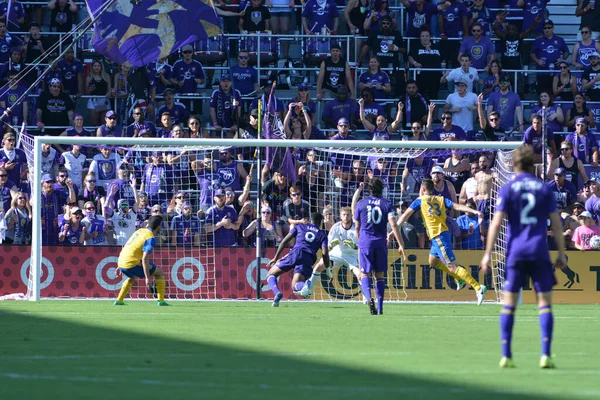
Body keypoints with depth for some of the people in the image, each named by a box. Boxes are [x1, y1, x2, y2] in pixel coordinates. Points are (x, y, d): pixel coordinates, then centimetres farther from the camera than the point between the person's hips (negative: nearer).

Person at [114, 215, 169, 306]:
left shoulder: (140, 231, 14)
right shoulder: (150, 238, -12)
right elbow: (144, 259, -20)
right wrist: (147, 278, -19)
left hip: (121, 262, 8)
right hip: (131, 264, -8)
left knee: (132, 277, 39)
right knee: (160, 273, 6)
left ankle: (119, 301, 33)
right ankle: (161, 301, 3)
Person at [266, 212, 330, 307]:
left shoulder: (300, 227, 23)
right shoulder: (322, 234, 21)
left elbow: (284, 241, 17)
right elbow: (324, 253, 8)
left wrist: (276, 258, 21)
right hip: (308, 259, 1)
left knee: (271, 274, 15)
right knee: (295, 286, -5)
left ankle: (277, 292, -19)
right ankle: (305, 286, -46)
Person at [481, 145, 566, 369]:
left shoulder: (508, 189, 2)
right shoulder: (544, 189, 6)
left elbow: (496, 223, -5)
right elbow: (556, 224, 5)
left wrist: (488, 254, -4)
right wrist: (561, 253, 11)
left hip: (515, 252, 0)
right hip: (539, 252, 0)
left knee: (509, 304, 7)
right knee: (545, 302, 3)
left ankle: (506, 356, 3)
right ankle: (546, 355, -8)